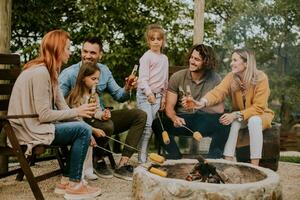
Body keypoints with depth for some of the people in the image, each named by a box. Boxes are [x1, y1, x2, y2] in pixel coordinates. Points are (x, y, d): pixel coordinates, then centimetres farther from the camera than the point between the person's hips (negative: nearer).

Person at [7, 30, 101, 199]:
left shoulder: (50, 72, 11)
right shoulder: (40, 72, -20)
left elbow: (61, 106, 5)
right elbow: (44, 115, -23)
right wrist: (77, 111, -17)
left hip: (35, 125, 10)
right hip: (30, 131, -10)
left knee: (80, 128, 9)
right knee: (83, 130, -17)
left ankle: (68, 179, 14)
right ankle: (74, 185, -4)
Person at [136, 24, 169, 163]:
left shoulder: (164, 58, 15)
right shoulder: (147, 56, -5)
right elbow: (143, 77, -13)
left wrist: (163, 97, 15)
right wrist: (149, 93, -26)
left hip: (157, 95, 6)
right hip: (144, 94, -6)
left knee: (153, 125, 4)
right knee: (147, 125, -12)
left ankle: (145, 155, 12)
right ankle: (142, 158, -7)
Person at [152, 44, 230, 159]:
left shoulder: (214, 79, -4)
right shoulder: (177, 77, -3)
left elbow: (220, 109, -9)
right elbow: (169, 107, -5)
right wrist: (175, 118, -28)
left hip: (205, 123, 0)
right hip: (182, 120, 1)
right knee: (157, 124, -28)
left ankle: (213, 159, -11)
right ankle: (175, 158, -10)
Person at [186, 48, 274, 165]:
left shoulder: (261, 78, -21)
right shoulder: (231, 77, -12)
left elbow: (258, 107, -22)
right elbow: (218, 92, -30)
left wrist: (236, 114, -34)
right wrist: (203, 102, -51)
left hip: (259, 115, -2)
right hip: (239, 116, 2)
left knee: (254, 121, -35)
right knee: (233, 122, -31)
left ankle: (254, 166, -32)